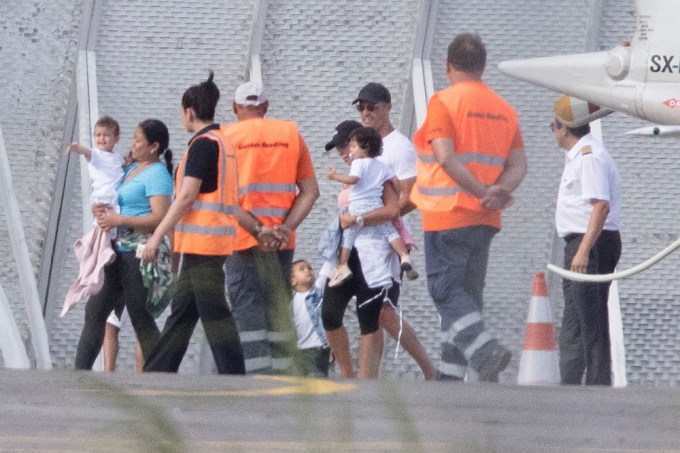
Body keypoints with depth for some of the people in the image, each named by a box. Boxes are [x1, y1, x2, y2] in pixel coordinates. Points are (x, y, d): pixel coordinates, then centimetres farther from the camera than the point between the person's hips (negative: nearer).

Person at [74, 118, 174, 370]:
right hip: (118, 251, 10)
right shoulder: (133, 169, 17)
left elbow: (159, 218, -23)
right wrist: (101, 209, 6)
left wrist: (118, 220, -21)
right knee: (94, 311, 9)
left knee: (141, 319, -5)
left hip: (138, 254, -10)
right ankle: (80, 371, 12)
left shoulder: (157, 175, -12)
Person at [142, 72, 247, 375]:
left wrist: (157, 236, -15)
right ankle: (157, 374, 18)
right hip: (211, 243, 10)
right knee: (182, 312, 13)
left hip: (202, 242, -10)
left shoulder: (203, 144, -12)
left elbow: (187, 196, -18)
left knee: (214, 315, -9)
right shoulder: (224, 142, 17)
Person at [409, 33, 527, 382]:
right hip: (485, 221, 6)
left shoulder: (444, 102, -8)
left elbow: (446, 158, -18)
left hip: (447, 214, -6)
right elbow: (518, 165, 4)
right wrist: (499, 191, -11)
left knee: (447, 292, -5)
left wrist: (482, 193, -16)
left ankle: (486, 350, -26)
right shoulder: (505, 110, 12)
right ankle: (451, 375, 10)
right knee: (468, 296, 11)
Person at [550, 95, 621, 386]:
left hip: (593, 244, -11)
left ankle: (599, 386, -15)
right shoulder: (578, 156, 19)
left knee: (591, 324, -13)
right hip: (580, 246, 11)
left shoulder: (589, 156, -15)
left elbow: (601, 206, -26)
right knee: (572, 328, 16)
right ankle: (569, 386, 23)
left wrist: (584, 251, -31)